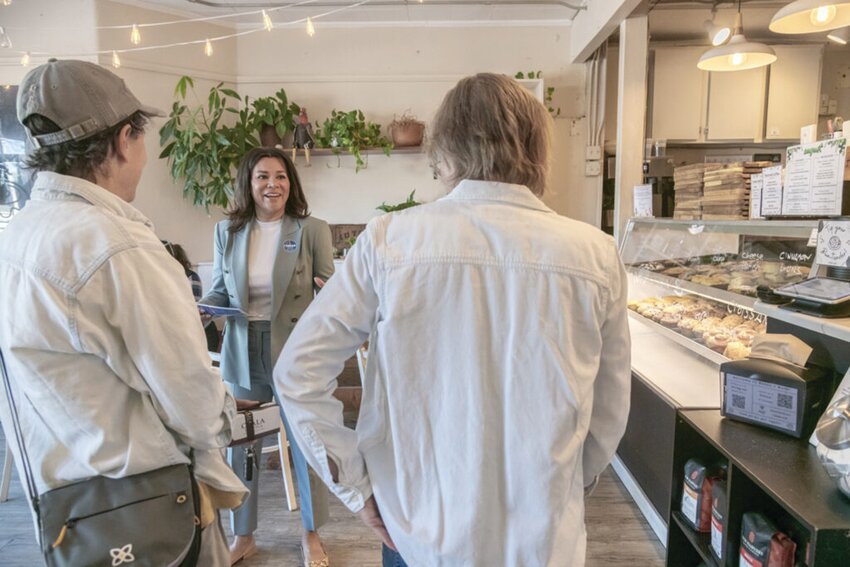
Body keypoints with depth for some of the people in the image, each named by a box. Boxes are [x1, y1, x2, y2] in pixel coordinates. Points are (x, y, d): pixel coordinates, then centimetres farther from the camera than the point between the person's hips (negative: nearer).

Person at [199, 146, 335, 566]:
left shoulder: (312, 230, -6)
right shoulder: (227, 231, 3)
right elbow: (219, 291, 10)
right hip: (242, 355, 3)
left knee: (307, 445, 10)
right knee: (238, 447, 16)